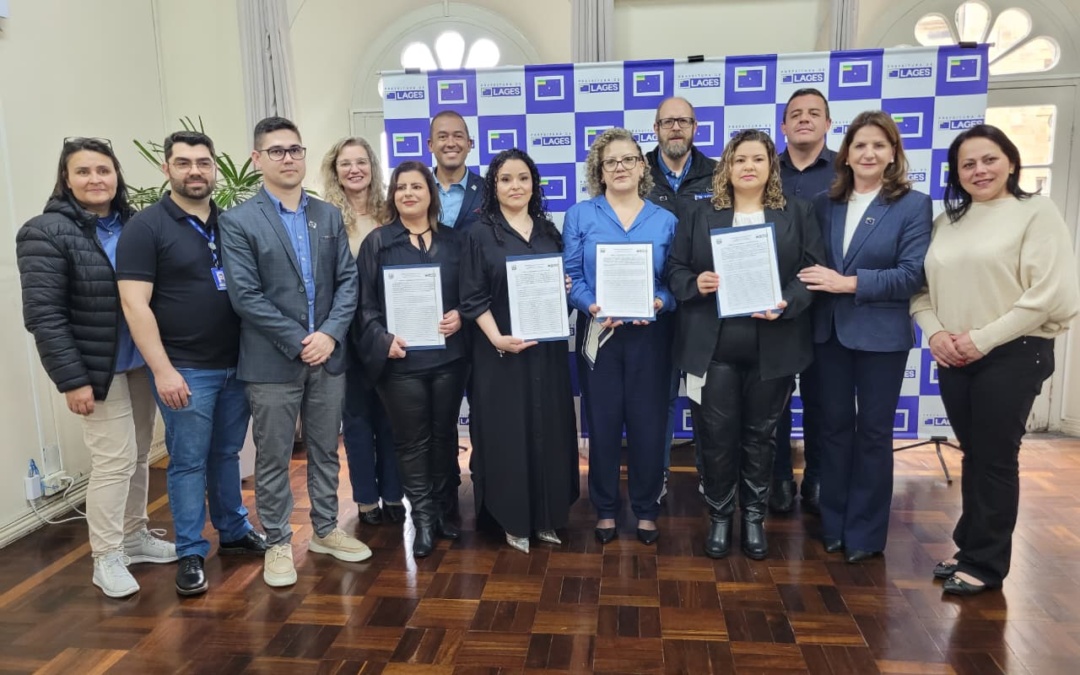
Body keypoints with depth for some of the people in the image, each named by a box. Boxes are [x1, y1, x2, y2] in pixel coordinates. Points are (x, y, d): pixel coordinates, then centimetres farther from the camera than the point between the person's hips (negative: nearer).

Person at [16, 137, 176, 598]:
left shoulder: (133, 225, 4)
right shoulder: (46, 233, -12)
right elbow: (43, 314, -15)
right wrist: (72, 379, -19)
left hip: (141, 361, 6)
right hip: (97, 368, -5)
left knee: (139, 455, 14)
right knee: (114, 460, -1)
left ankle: (134, 536, 31)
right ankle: (106, 558, 15)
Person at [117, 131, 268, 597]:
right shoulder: (145, 227, -6)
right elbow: (135, 304, -11)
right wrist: (163, 370, -17)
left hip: (236, 365, 4)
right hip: (185, 370, -4)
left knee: (227, 454, 16)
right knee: (188, 462, 5)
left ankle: (234, 532, 31)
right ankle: (191, 554, 18)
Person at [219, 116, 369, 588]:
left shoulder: (329, 215, 9)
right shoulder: (237, 222, -5)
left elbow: (347, 280, 3)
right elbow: (245, 296, -12)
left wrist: (330, 334, -11)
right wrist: (299, 342, -15)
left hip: (328, 355, 4)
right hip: (273, 362, -4)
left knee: (325, 450, 15)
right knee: (273, 459, 7)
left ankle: (326, 530, 31)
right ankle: (278, 543, 23)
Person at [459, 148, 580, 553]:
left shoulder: (549, 231, 11)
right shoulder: (480, 234, -2)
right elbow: (473, 298, -6)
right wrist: (497, 338, -18)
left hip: (548, 348, 4)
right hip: (500, 351, -4)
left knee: (549, 429, 8)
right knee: (507, 431, 2)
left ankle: (546, 516, 23)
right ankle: (514, 520, 17)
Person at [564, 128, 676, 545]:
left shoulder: (665, 220, 7)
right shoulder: (580, 216, 4)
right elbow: (571, 277, -1)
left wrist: (660, 303, -17)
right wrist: (592, 306, -18)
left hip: (650, 335, 1)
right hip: (598, 333, -1)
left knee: (648, 422, 6)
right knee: (603, 422, 6)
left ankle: (646, 510, 23)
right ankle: (605, 509, 23)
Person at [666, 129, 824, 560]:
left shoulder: (797, 213, 7)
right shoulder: (701, 215, 8)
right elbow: (674, 269, 7)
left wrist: (787, 304, -17)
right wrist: (695, 284, -15)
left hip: (772, 348, 0)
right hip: (713, 347, 0)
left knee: (760, 435, 11)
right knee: (717, 436, 4)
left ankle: (754, 517, 27)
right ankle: (719, 517, 22)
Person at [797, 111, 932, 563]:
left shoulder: (913, 205, -4)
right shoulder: (825, 204, 7)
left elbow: (912, 274, -13)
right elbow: (811, 264, 7)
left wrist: (849, 283, -19)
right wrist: (819, 282, -13)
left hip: (881, 335, -3)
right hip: (829, 332, 3)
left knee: (873, 432, 8)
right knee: (833, 426, 12)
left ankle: (865, 531, 23)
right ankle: (833, 523, 27)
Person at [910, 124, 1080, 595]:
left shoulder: (1036, 212, -4)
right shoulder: (947, 222, 12)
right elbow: (922, 287, 9)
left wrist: (982, 339, -15)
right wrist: (934, 332, -8)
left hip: (1012, 355, -5)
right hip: (953, 359, 5)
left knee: (996, 459, 2)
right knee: (973, 456, 13)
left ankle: (985, 562, 15)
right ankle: (970, 547, 26)